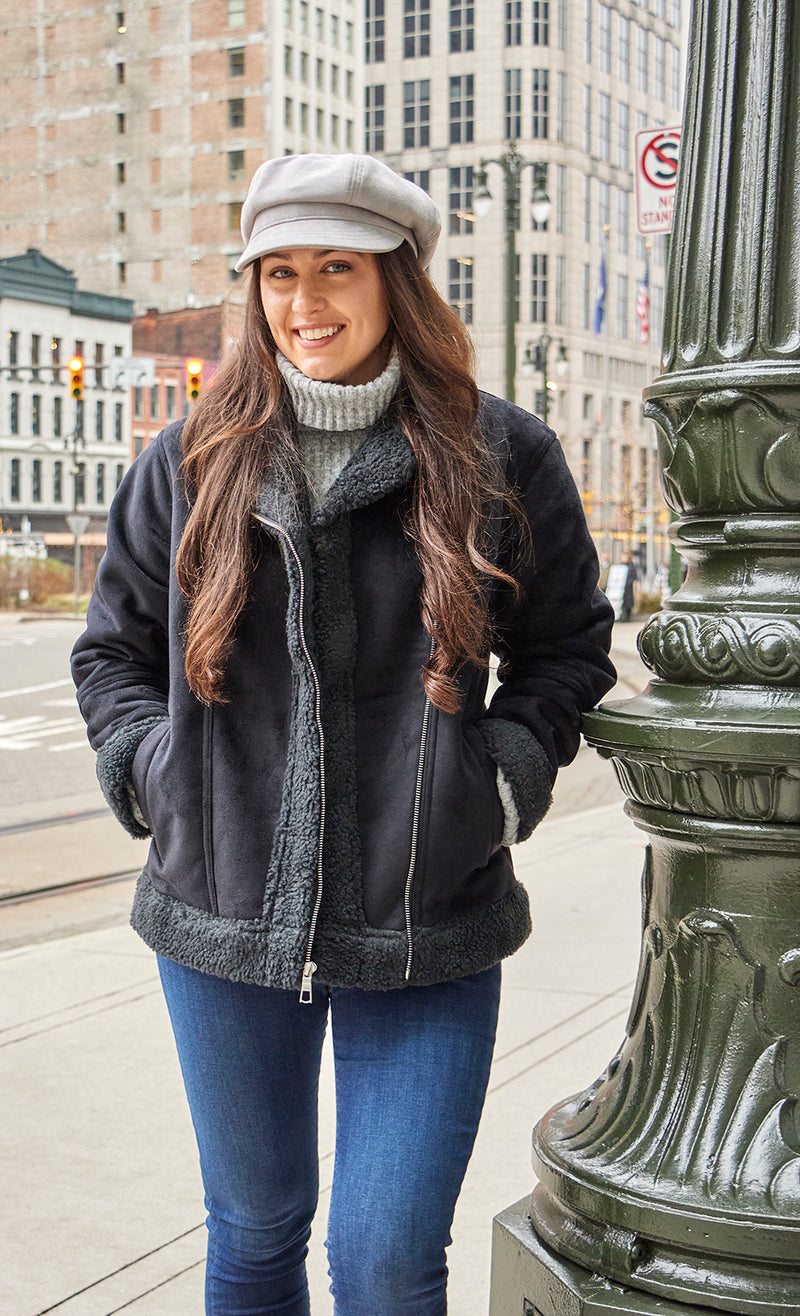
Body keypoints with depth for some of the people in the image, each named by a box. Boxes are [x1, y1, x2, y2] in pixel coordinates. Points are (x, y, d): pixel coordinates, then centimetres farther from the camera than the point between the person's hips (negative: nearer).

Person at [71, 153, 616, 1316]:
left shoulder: (502, 458, -1)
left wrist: (501, 777, -5)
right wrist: (159, 770, -2)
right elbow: (111, 648, 13)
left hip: (426, 935, -2)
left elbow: (568, 646, 9)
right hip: (224, 917, 2)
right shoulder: (192, 463, 3)